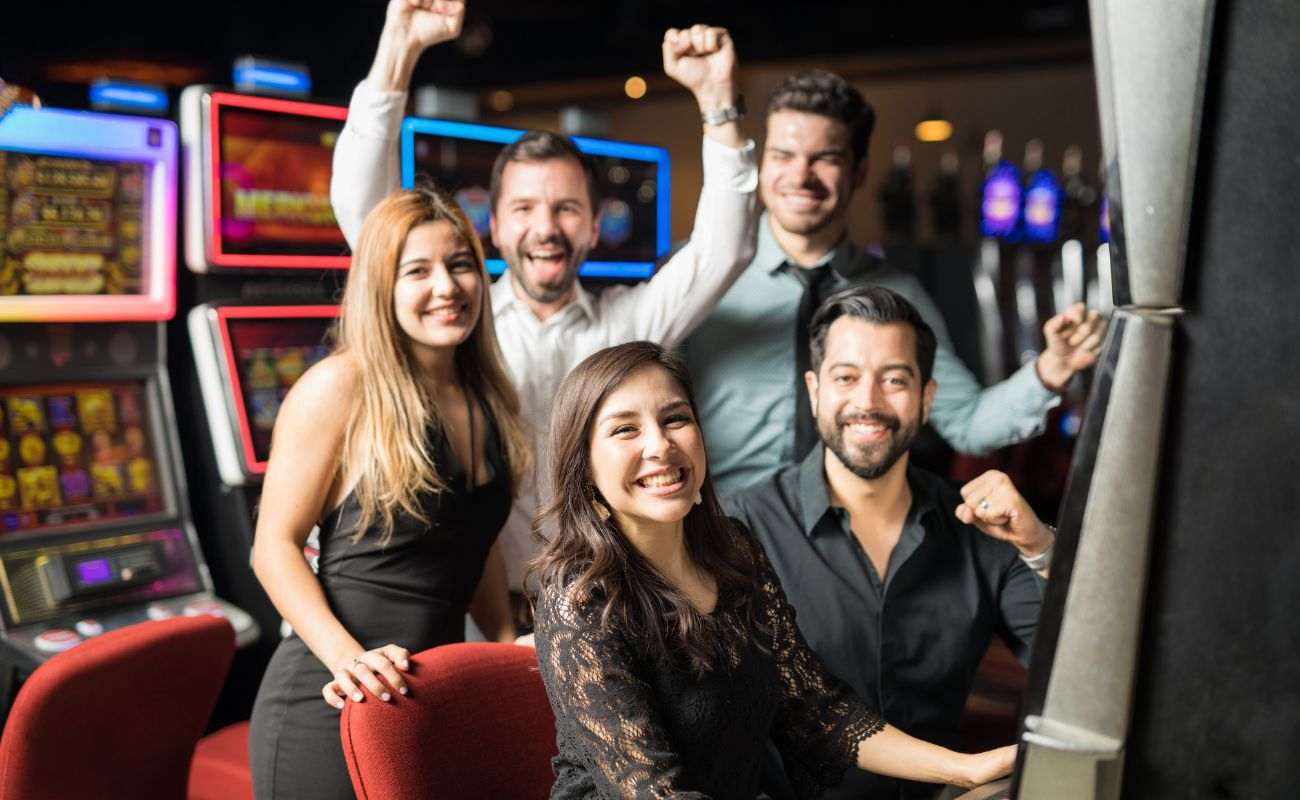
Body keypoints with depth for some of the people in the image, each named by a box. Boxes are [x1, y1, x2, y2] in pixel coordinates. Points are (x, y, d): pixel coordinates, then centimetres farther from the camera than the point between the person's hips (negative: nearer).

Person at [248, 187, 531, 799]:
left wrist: (508, 639, 8)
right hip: (328, 704, -6)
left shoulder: (486, 397, 6)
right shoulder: (341, 387, -12)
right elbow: (274, 547, -13)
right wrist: (348, 658, -24)